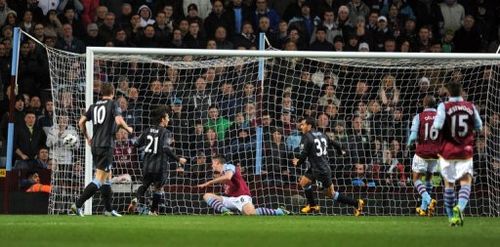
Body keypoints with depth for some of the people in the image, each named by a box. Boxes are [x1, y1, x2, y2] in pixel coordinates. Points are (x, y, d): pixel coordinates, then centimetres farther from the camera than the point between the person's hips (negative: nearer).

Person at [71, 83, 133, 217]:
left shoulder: (94, 106, 12)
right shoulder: (113, 104, -5)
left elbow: (81, 122, 9)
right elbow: (119, 121, -18)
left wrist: (87, 138, 22)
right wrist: (128, 129, 1)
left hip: (95, 145, 7)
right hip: (106, 146, -7)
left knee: (107, 177, 18)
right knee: (99, 180, -8)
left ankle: (109, 210, 21)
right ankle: (78, 205, -18)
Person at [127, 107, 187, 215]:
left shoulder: (148, 130, 8)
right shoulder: (165, 132, -9)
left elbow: (137, 144, 13)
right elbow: (166, 149, -22)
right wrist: (178, 159, -16)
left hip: (146, 165, 5)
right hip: (159, 166, -5)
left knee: (144, 184, 19)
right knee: (158, 188, 13)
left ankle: (137, 199, -10)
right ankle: (153, 211, 15)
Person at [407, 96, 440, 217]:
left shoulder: (419, 117, -6)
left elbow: (413, 136, -13)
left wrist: (409, 143, 8)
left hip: (422, 153, -3)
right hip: (435, 153, 3)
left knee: (416, 179, 7)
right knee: (429, 178, 20)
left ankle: (428, 199, -18)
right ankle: (424, 207, 19)